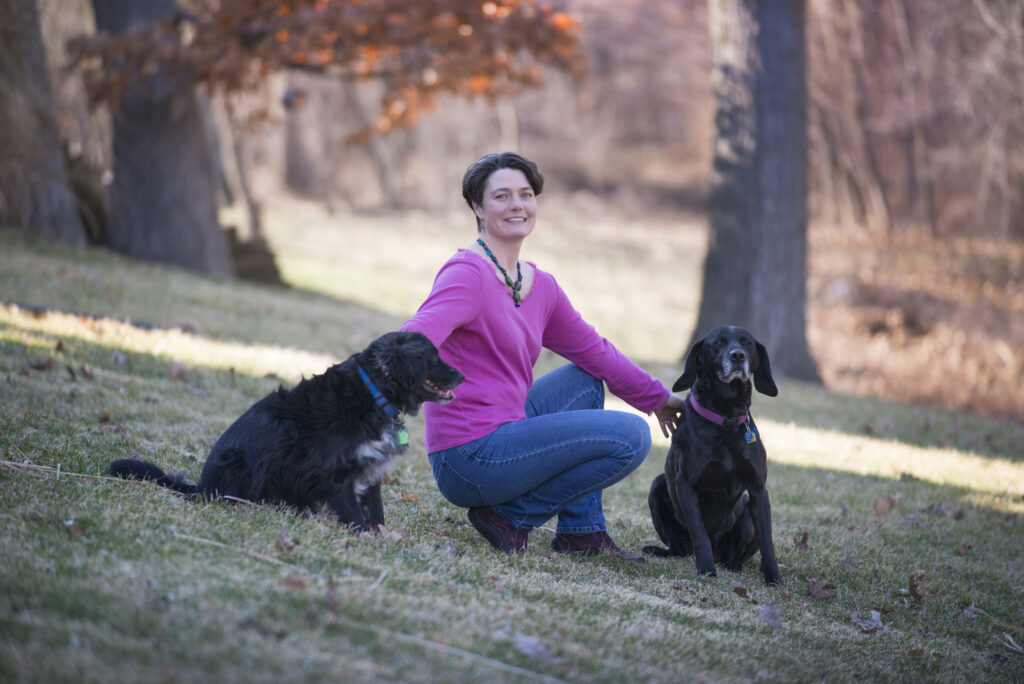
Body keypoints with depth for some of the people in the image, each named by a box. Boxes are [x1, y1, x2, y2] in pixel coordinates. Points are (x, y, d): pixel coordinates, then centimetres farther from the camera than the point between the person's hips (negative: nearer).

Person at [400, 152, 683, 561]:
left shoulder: (541, 286, 12)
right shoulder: (468, 274, -15)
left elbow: (593, 350, 24)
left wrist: (656, 398, 30)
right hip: (471, 457, -9)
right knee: (632, 436, -8)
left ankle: (581, 530, 17)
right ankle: (511, 516, -2)